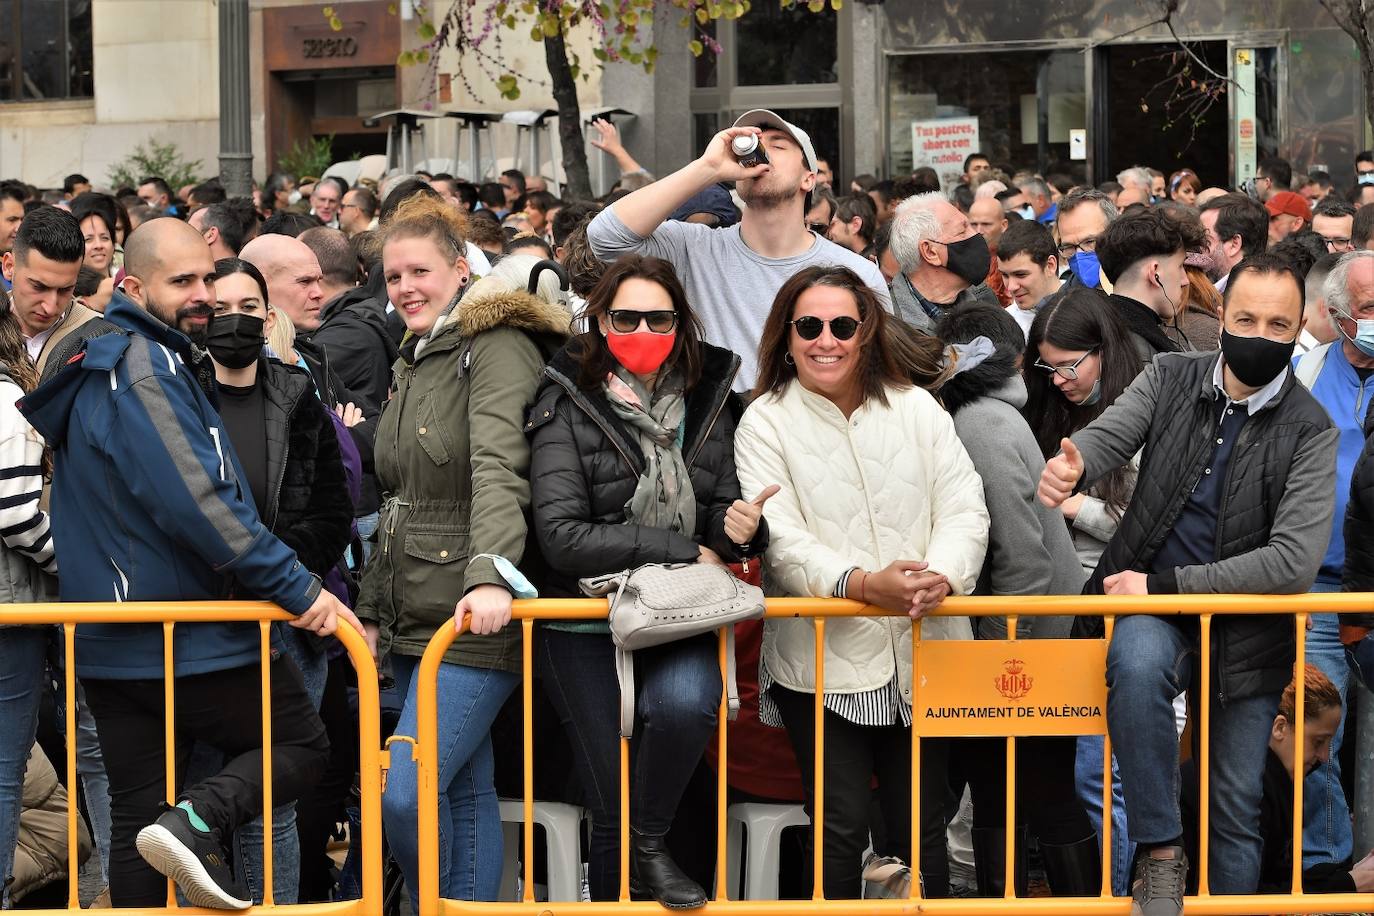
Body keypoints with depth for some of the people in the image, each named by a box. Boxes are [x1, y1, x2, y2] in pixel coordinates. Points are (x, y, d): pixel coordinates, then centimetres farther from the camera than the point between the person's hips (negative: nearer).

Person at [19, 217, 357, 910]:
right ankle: (198, 820, -17)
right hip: (192, 639, -9)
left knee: (137, 819, 10)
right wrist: (296, 588, -22)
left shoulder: (97, 368, 16)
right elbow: (194, 501, -24)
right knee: (302, 746, 5)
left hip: (113, 642, 9)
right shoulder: (143, 367, -16)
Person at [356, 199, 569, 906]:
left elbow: (499, 469, -25)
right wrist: (372, 605, 21)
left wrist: (491, 574, -38)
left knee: (404, 792, -16)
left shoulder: (498, 347, -10)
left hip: (474, 618, -9)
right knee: (465, 794, 10)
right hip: (414, 621, 9)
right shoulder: (413, 363, 18)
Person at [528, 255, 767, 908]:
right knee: (615, 811, -4)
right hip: (586, 626, -2)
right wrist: (682, 552, -15)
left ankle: (650, 846, -6)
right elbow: (561, 537, -16)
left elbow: (720, 513, 13)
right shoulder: (567, 405, -7)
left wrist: (738, 526, -12)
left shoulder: (708, 401, 4)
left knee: (684, 702, -31)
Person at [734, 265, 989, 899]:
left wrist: (942, 575, -19)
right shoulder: (765, 423, 1)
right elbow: (780, 538, -11)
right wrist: (862, 584, -27)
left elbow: (964, 508, 2)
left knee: (919, 826, 8)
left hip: (923, 656, 3)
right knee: (841, 828, -5)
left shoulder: (916, 407, 9)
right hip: (822, 661, -2)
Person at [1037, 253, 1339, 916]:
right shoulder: (1170, 378, -1)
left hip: (1244, 630, 0)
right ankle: (1160, 851, -23)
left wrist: (1164, 584, -22)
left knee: (1235, 807, 6)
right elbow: (1110, 434, -16)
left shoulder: (1309, 433, -8)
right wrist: (1071, 464, -43)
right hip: (1150, 610, 0)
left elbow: (1293, 562, -17)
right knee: (1136, 660, -34)